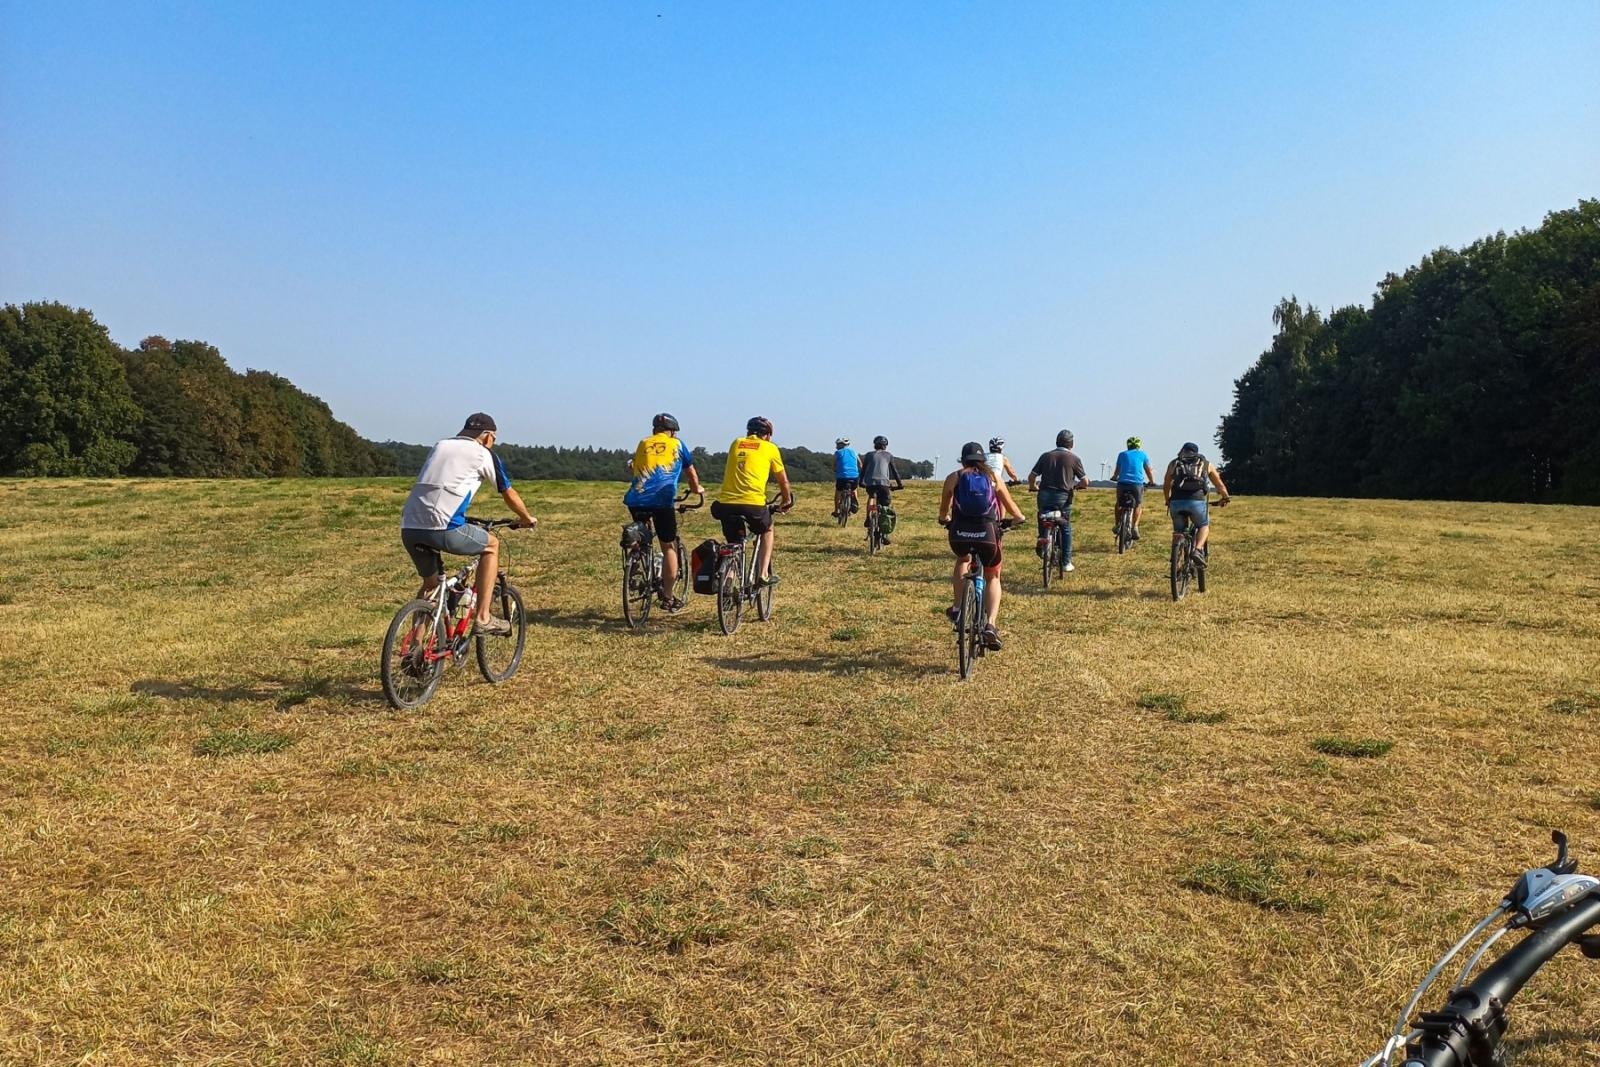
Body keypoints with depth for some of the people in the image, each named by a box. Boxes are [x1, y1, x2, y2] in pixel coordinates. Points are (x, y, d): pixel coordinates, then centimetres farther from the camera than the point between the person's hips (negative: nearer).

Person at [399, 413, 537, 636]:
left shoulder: (440, 446, 26)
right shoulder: (484, 454, 10)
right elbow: (509, 495, 21)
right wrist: (527, 519, 39)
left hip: (408, 528, 6)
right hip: (442, 528, -6)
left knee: (430, 584, 26)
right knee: (492, 545, 19)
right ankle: (483, 618, 13)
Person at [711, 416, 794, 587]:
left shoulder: (736, 444, 21)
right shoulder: (770, 448, 12)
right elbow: (783, 481, 22)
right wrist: (787, 500, 41)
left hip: (726, 502, 3)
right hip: (753, 503, -2)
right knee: (767, 531, 27)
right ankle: (763, 575, 18)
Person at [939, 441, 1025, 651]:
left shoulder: (954, 477, 12)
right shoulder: (993, 477, 13)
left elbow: (944, 511, 22)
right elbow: (1010, 506, 23)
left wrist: (944, 519, 45)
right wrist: (1018, 518, 45)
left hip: (960, 533, 1)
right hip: (988, 533, 0)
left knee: (962, 559, 36)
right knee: (993, 578, 21)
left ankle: (958, 607, 25)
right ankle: (991, 625, 1)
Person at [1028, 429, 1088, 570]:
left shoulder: (1046, 456, 9)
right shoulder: (1074, 458, 3)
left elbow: (1031, 476, 6)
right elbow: (1085, 482, 2)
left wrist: (1033, 487, 27)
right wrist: (1077, 485, 24)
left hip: (1044, 495, 2)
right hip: (1063, 497, -2)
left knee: (1042, 519, 26)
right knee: (1066, 529, 12)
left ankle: (1043, 538, -1)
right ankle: (1066, 562, 12)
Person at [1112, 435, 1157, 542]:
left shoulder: (1122, 454, 16)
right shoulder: (1142, 455, 14)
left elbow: (1117, 470, 25)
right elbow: (1148, 470, 19)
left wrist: (1115, 477, 45)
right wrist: (1152, 481, 34)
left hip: (1123, 483, 1)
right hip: (1137, 484, -1)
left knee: (1119, 504, 24)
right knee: (1139, 505, 14)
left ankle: (1117, 525, 20)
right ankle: (1135, 526, -4)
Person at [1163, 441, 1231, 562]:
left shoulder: (1174, 463, 21)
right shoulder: (1206, 464, 21)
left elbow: (1166, 486, 28)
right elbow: (1220, 485, 29)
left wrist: (1168, 501, 45)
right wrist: (1225, 498, 47)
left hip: (1176, 502, 1)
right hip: (1196, 502, -1)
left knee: (1178, 531, 23)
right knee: (1204, 526, 25)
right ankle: (1198, 550, 2)